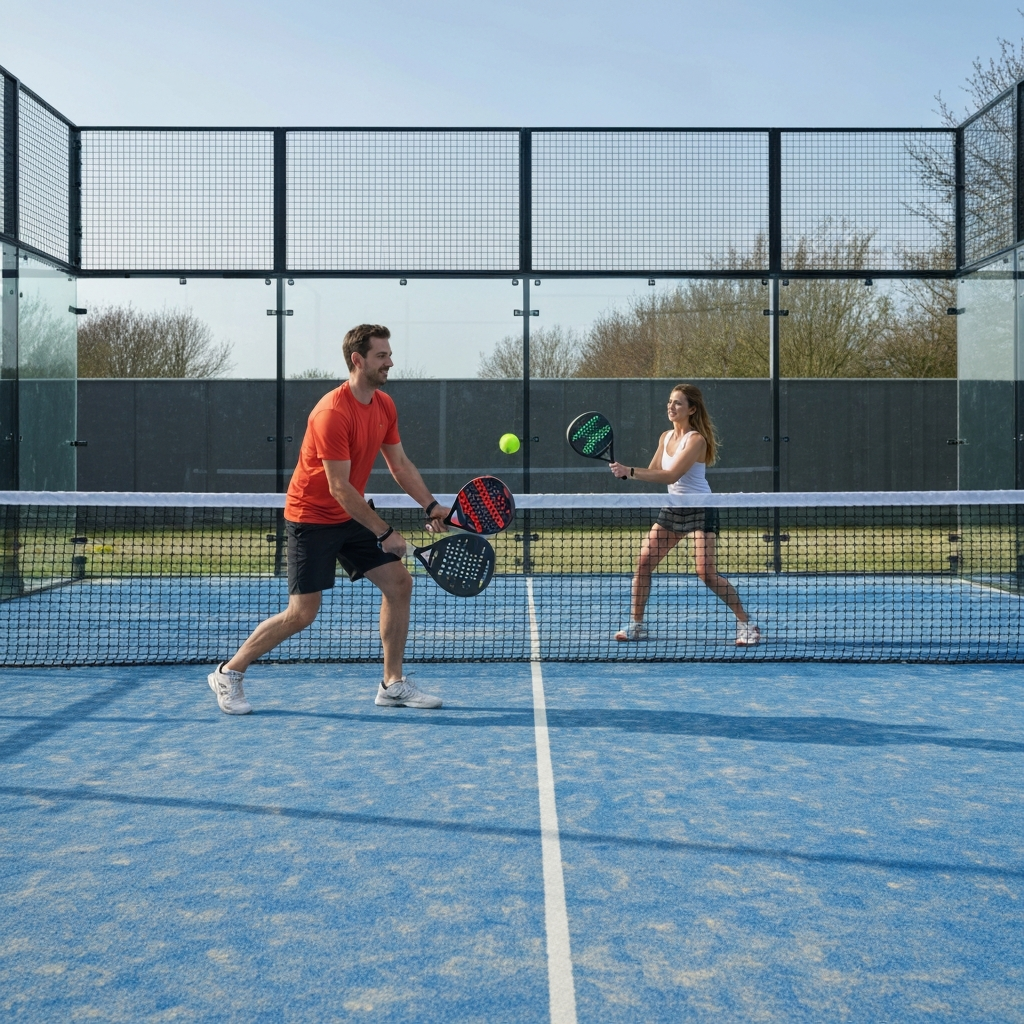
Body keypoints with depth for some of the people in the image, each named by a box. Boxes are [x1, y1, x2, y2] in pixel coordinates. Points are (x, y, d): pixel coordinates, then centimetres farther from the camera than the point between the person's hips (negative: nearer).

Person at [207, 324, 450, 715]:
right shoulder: (333, 413, -25)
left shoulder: (385, 406, 2)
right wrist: (385, 532, -22)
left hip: (352, 516, 8)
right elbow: (339, 488, -26)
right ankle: (228, 673, 12)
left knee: (399, 582, 0)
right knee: (302, 613, -7)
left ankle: (392, 684, 10)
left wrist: (430, 505, -3)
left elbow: (400, 464, 10)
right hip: (312, 517, -8)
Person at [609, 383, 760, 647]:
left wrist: (630, 472, -30)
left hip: (700, 509, -7)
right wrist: (626, 472, -12)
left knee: (706, 572, -15)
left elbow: (670, 475, -27)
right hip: (673, 508, 7)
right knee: (643, 563, -1)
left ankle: (746, 624, -2)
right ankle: (635, 625, 10)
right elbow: (653, 473, 8)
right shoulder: (666, 437, 6)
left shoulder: (696, 439, -18)